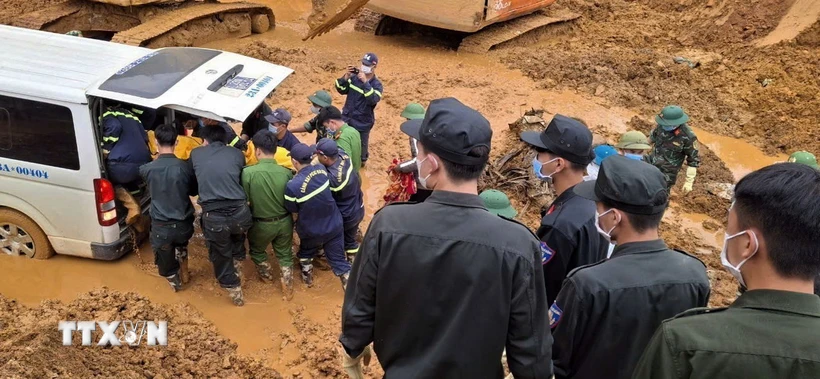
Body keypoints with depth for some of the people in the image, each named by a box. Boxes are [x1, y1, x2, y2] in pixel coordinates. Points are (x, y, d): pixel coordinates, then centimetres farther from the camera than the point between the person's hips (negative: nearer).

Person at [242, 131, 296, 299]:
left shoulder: (248, 172, -24)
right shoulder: (286, 172, -16)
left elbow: (244, 200, -14)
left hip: (262, 224, -2)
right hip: (284, 221, 2)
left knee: (257, 250, 30)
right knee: (285, 254, 23)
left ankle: (266, 274, 52)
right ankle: (288, 288, 32)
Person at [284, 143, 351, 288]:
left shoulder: (293, 186, -30)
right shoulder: (321, 169, -15)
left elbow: (292, 209, -11)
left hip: (312, 231, -3)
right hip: (334, 225, 3)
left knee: (306, 253, 30)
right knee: (339, 260, 15)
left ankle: (307, 277, 51)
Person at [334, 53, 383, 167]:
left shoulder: (377, 85, -16)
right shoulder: (354, 77, -4)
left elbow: (373, 100, -32)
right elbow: (342, 90, 0)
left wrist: (365, 82, -37)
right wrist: (346, 76, -17)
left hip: (362, 123, -4)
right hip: (347, 119, 4)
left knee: (360, 145, 15)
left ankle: (361, 161, 41)